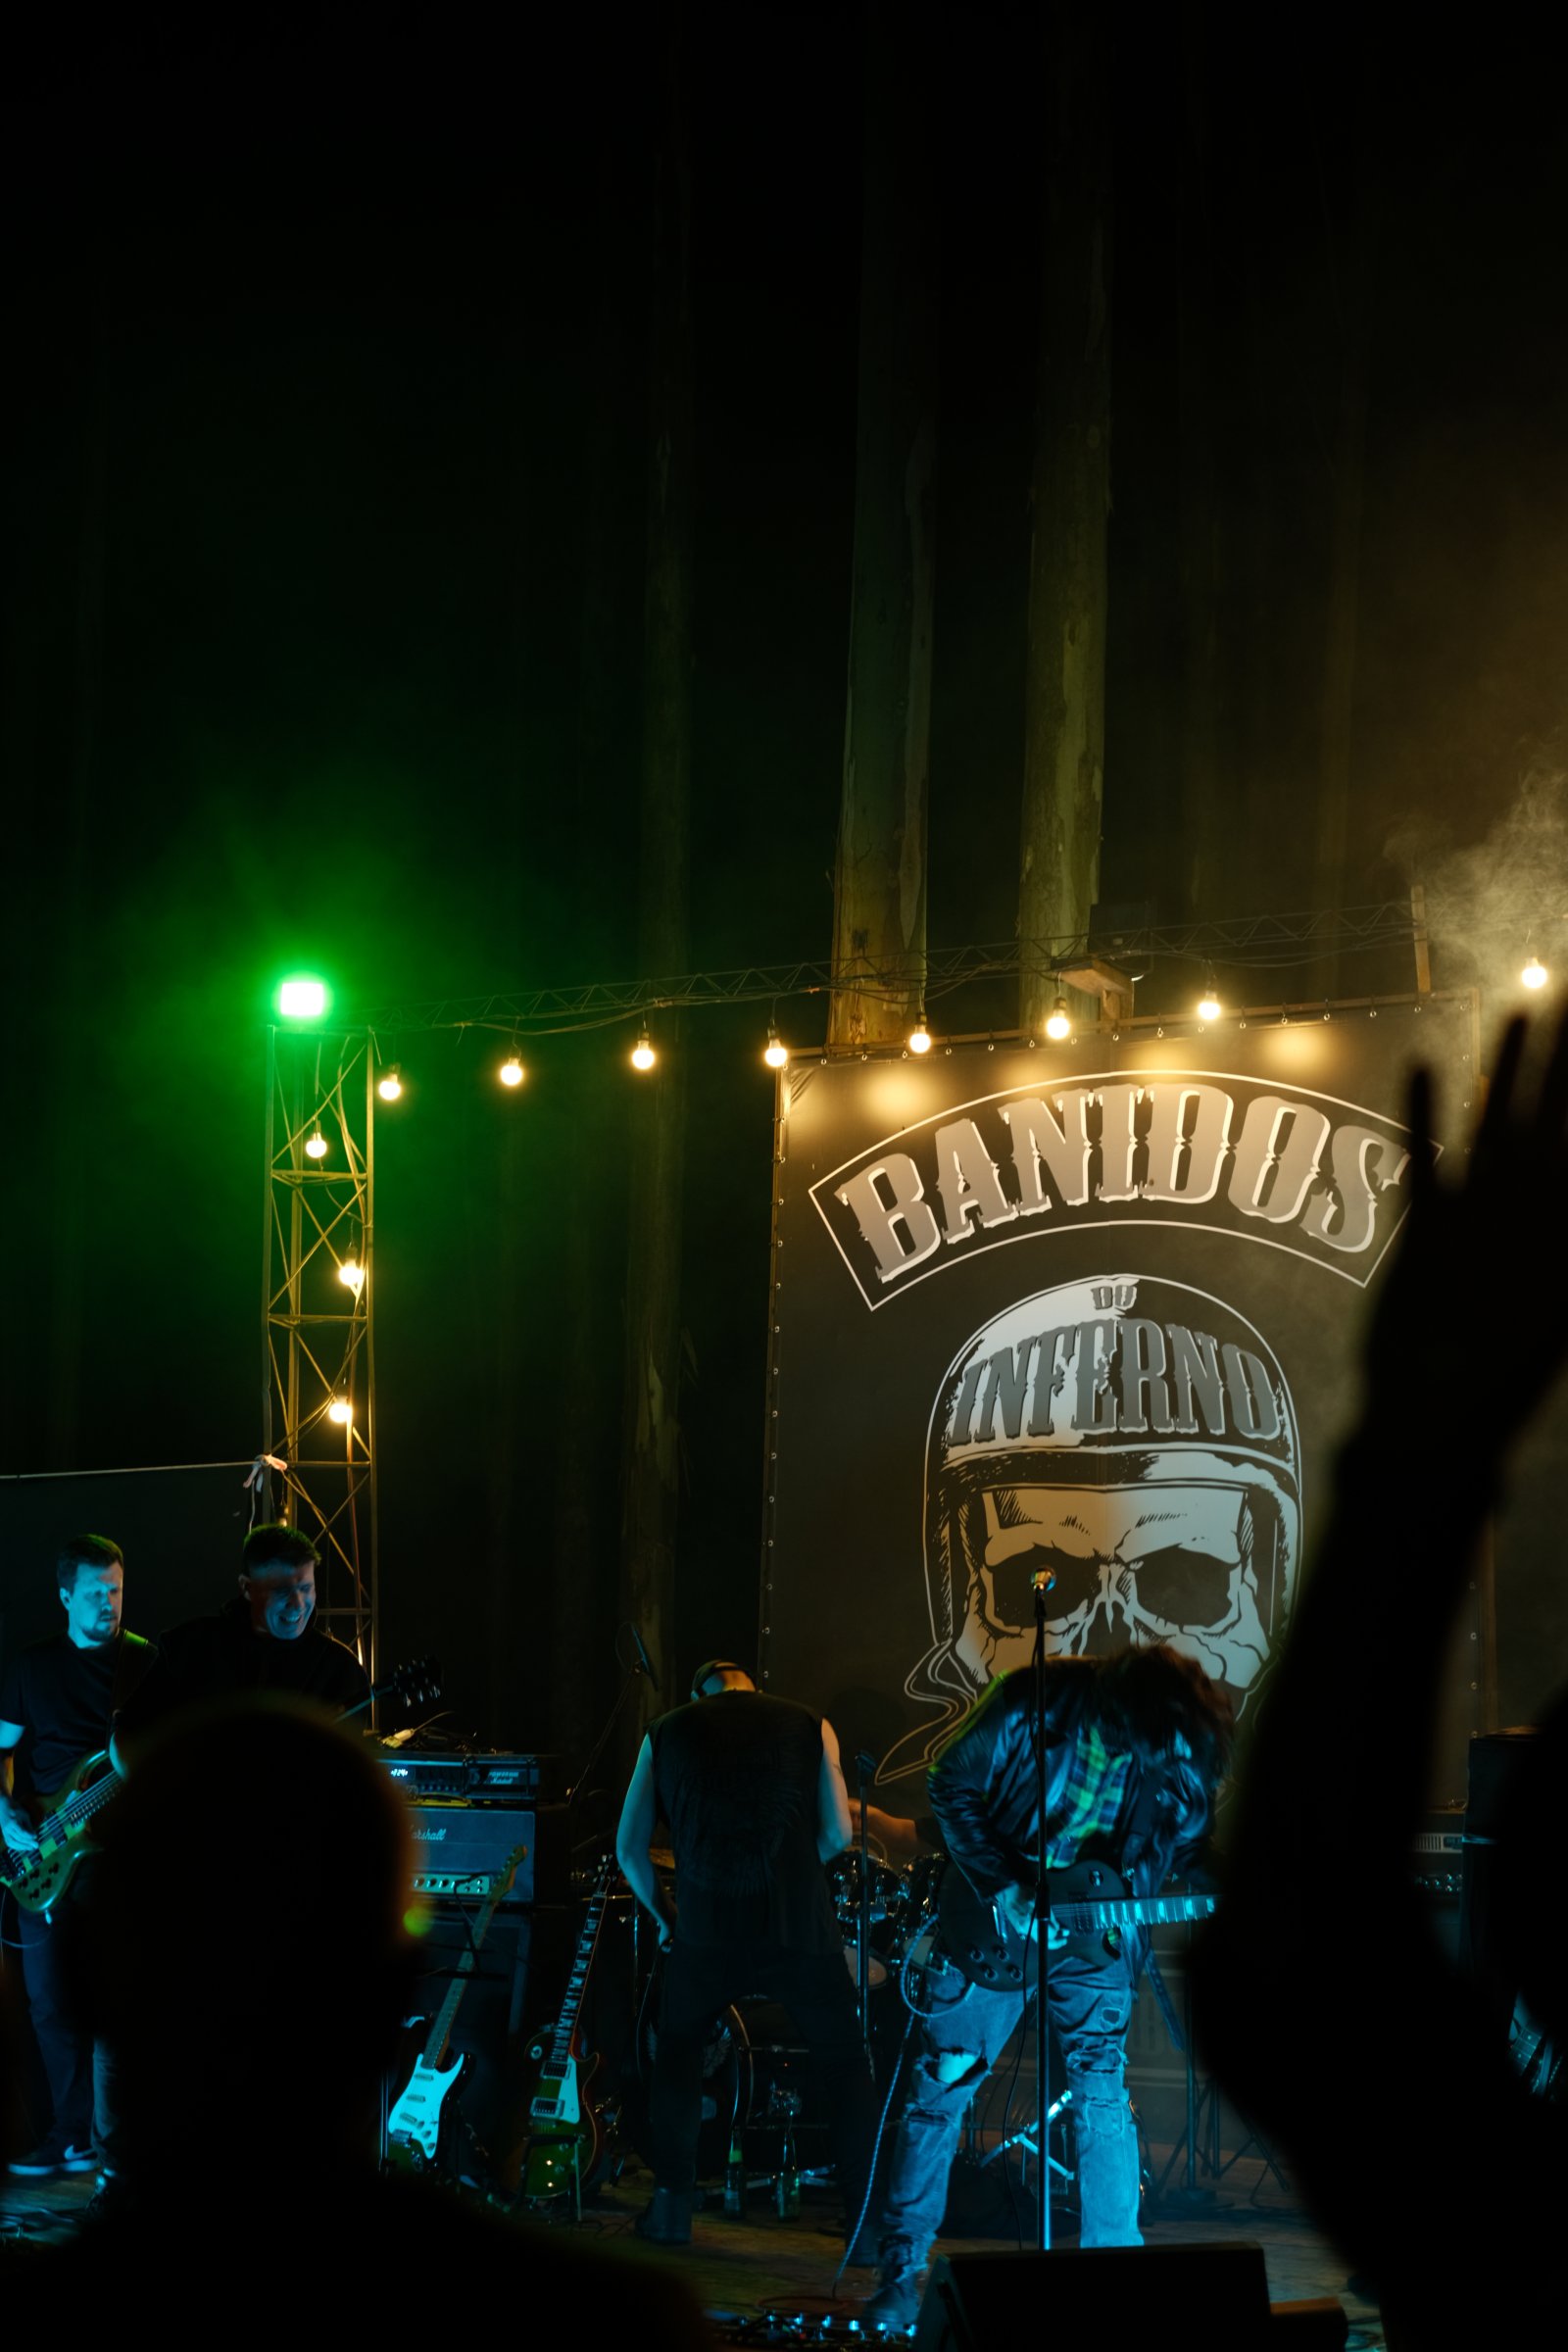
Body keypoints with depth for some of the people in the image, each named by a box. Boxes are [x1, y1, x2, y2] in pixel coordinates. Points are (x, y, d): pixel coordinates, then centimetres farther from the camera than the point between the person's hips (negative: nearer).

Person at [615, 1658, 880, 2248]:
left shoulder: (667, 1733, 13)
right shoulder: (808, 1725, 11)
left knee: (677, 2051, 24)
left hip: (707, 1931, 1)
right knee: (845, 2063, 14)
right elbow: (837, 1832, 5)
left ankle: (672, 2208, 17)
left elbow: (629, 1848, 12)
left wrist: (663, 1913, 26)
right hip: (798, 1927, -1)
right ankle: (869, 2218, 9)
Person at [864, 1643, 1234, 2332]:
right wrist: (1000, 1887, -17)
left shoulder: (1186, 1755, -12)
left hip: (1094, 1934, 2)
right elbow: (953, 1784, -11)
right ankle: (900, 2275, 9)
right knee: (938, 2088, 0)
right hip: (995, 1918, -2)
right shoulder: (1037, 1702, -21)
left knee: (1104, 2094, -5)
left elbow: (1189, 1843, 3)